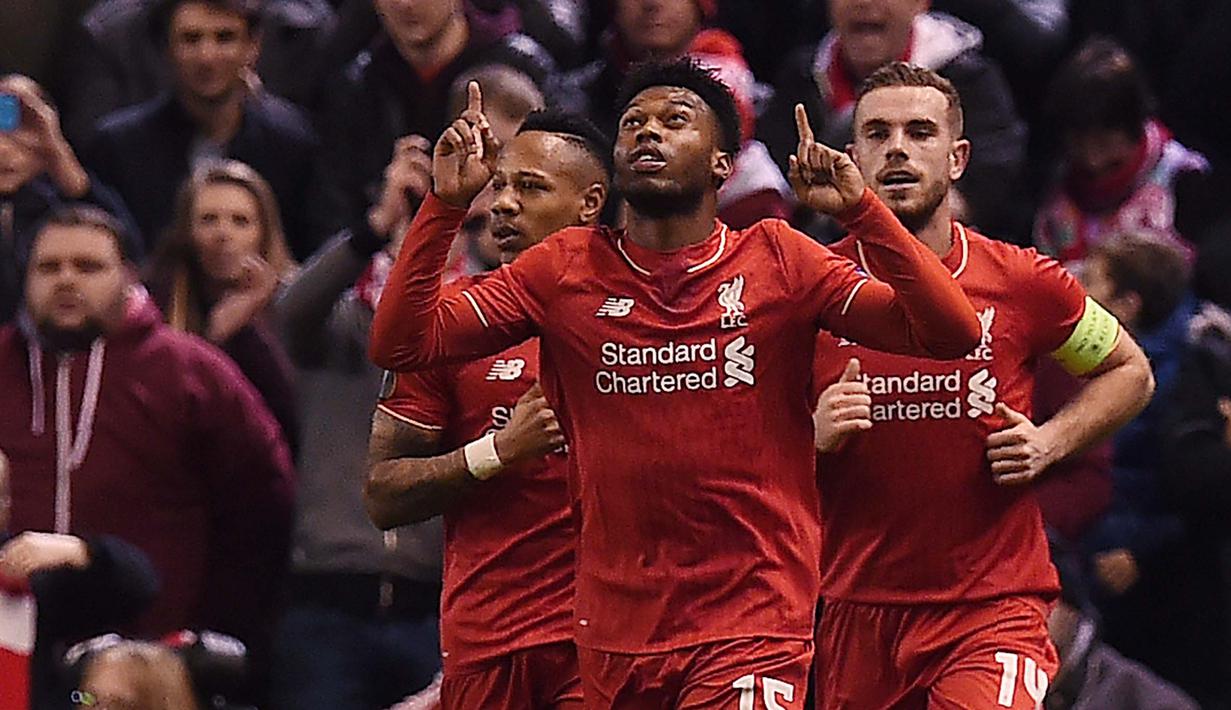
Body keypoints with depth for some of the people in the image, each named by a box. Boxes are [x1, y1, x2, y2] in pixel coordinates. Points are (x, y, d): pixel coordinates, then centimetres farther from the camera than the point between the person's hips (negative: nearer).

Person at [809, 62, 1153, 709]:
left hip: (992, 606, -2)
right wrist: (814, 432, -12)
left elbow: (1129, 372, 16)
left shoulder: (1021, 283, -1)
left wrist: (1052, 440, -1)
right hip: (854, 610, 2)